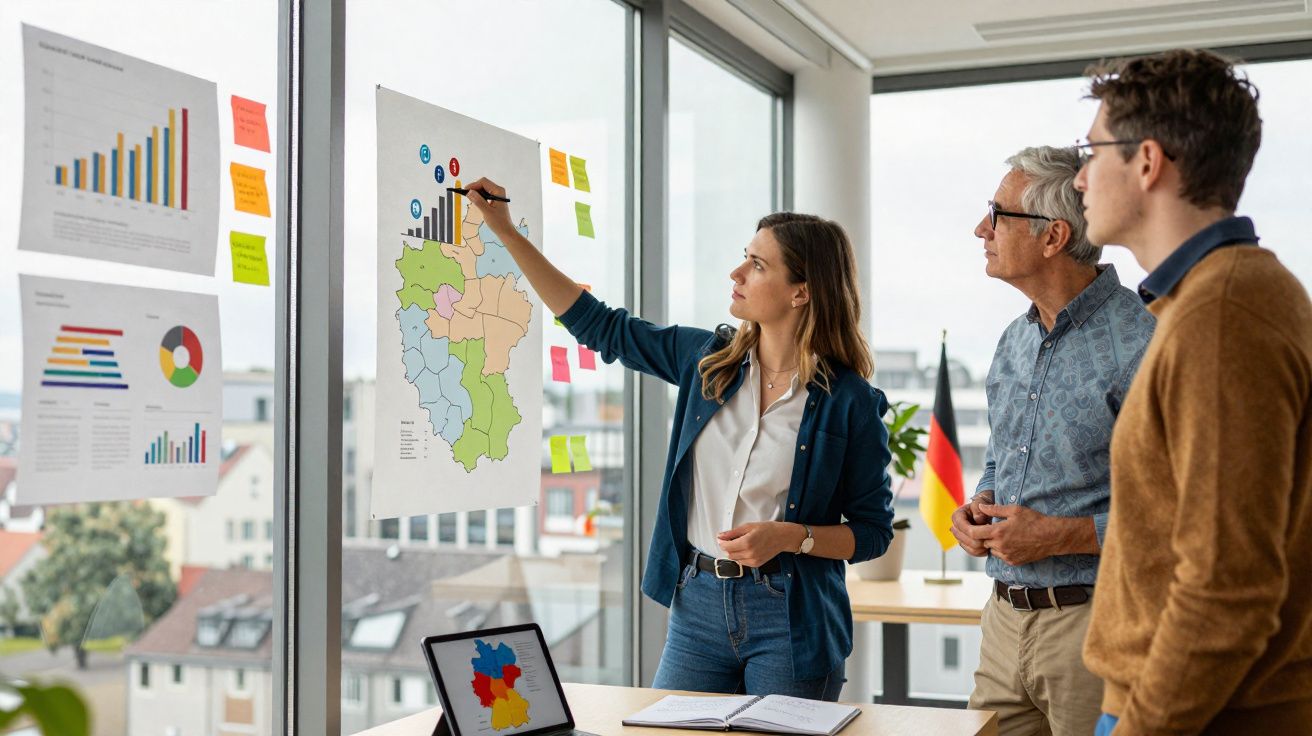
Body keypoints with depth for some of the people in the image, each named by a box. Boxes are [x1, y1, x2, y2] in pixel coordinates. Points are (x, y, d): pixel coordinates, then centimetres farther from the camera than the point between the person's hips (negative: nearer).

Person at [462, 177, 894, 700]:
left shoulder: (851, 402, -10)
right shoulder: (708, 360, 2)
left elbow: (873, 530, -3)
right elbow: (599, 327, 11)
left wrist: (789, 536, -20)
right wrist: (506, 232, 10)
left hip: (789, 621, -4)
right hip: (697, 604, 4)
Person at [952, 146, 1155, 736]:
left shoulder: (1140, 345, -15)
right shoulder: (1014, 342, 12)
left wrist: (1062, 536, -20)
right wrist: (980, 508, 3)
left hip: (1095, 621, -7)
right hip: (1006, 620, 7)